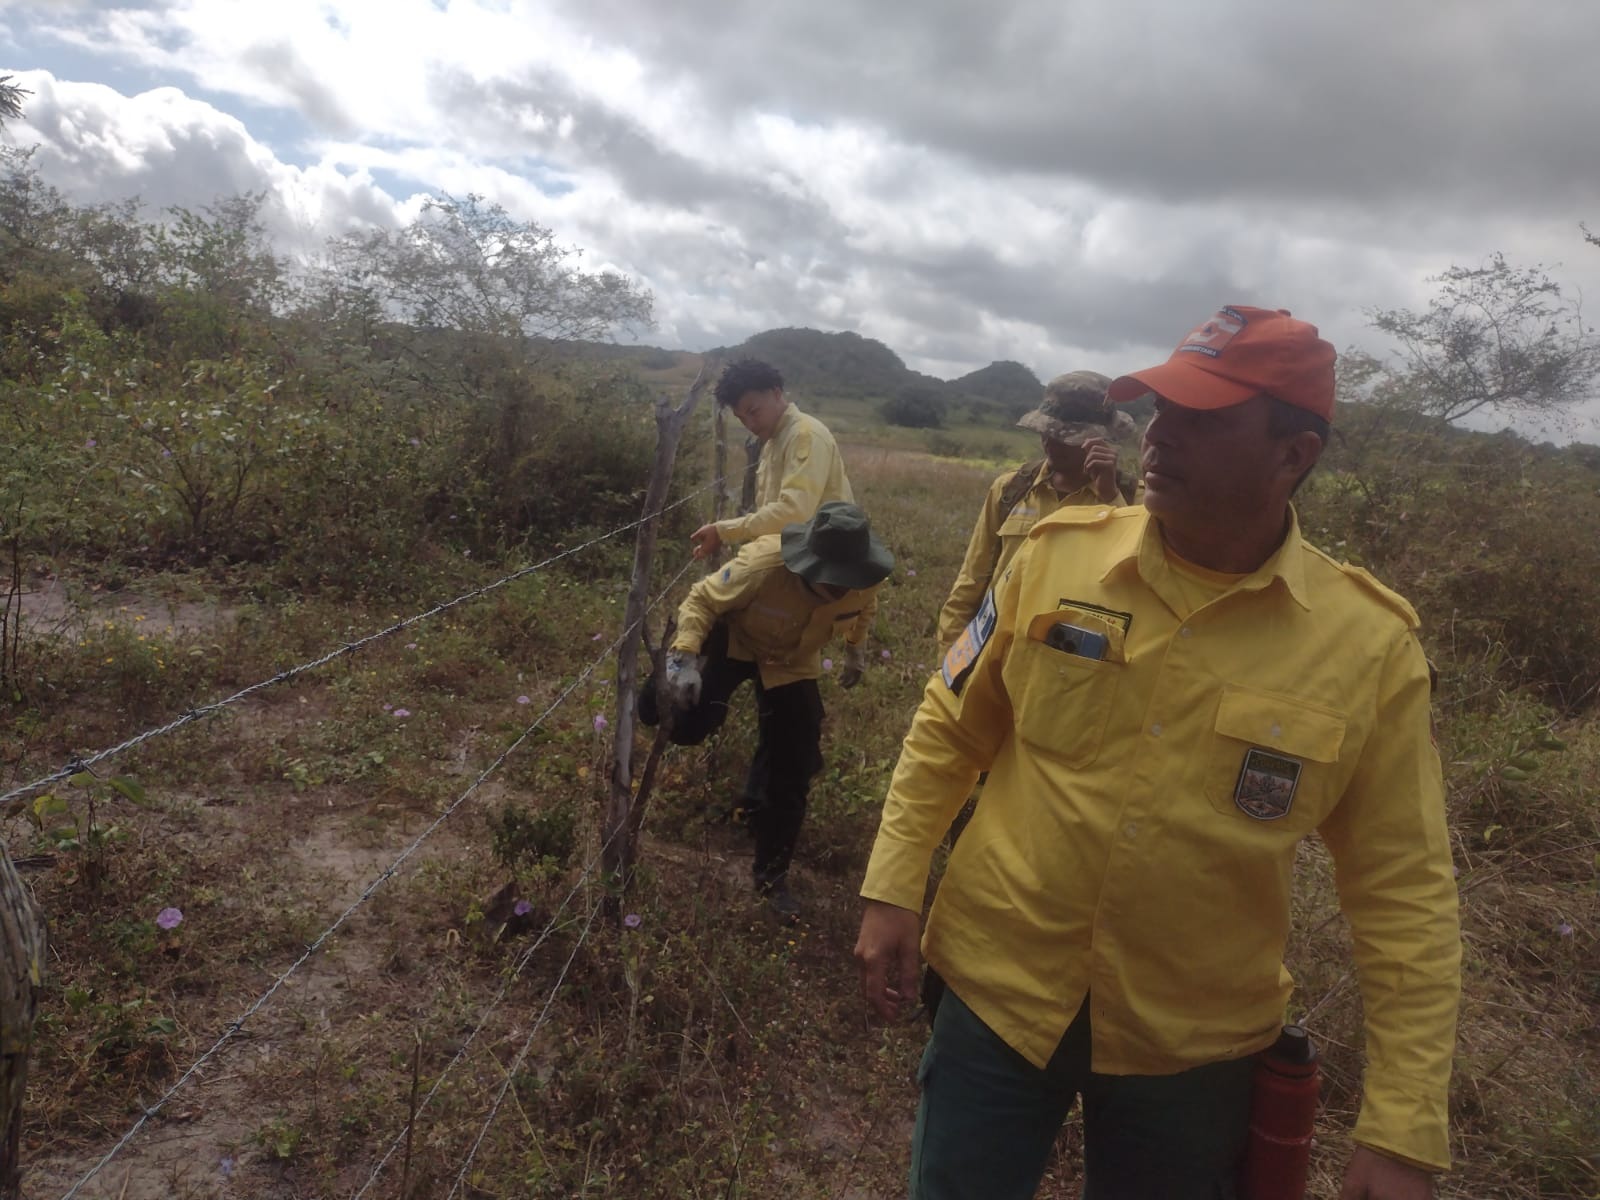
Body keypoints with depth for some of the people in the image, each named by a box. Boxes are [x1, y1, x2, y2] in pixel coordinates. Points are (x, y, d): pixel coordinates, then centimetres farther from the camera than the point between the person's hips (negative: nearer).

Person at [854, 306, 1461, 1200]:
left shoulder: (1371, 643, -13)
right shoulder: (1060, 553, -10)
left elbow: (1404, 892, -7)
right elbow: (950, 730, 0)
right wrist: (893, 891, -3)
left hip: (1196, 1047, 0)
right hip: (1000, 992, 0)